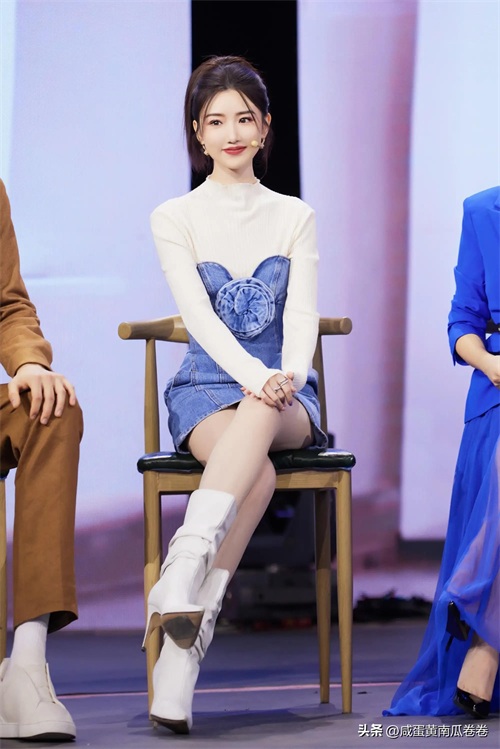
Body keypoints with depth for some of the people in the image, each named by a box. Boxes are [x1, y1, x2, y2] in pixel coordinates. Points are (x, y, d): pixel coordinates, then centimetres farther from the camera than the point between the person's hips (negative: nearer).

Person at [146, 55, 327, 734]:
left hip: (286, 399, 1)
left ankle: (181, 575, -55)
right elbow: (200, 316, -8)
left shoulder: (294, 217, 12)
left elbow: (302, 315, 0)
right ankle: (188, 638, -48)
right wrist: (254, 374, -27)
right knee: (258, 471, -36)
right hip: (206, 390, -1)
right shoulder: (175, 219, 6)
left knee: (260, 417, -39)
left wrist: (289, 376, -23)